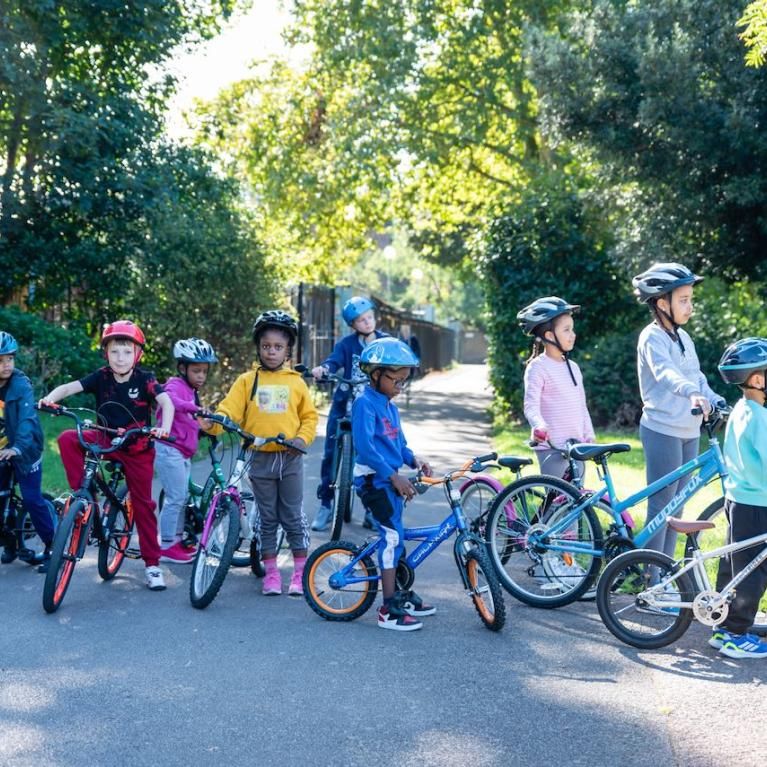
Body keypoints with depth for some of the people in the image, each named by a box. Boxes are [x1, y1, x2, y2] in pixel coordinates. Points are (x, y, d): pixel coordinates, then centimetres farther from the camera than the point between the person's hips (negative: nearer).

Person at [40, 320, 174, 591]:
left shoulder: (144, 379, -13)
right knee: (67, 439, -23)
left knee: (142, 504, 1)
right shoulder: (102, 377, -8)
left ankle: (152, 564, 11)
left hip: (137, 448, -2)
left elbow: (166, 402, -26)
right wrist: (50, 398, -38)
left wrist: (164, 428, -45)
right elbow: (70, 386, -18)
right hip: (106, 440, 2)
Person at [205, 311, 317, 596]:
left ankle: (300, 572, 15)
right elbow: (229, 410, -6)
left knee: (293, 517, 5)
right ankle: (270, 572, 18)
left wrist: (302, 439, -7)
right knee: (266, 518, 9)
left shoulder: (295, 382, 4)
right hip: (260, 458, 0)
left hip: (290, 458, 0)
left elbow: (309, 416, 9)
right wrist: (213, 422, -25)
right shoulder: (247, 380, 2)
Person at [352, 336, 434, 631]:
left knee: (395, 537, 15)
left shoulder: (390, 406, 16)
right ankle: (388, 609, -10)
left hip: (389, 480, 9)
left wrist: (413, 459, 1)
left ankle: (401, 596, 28)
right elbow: (365, 446, -22)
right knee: (392, 536, -13)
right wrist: (394, 476, -23)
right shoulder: (365, 403, -13)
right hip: (373, 478, -9)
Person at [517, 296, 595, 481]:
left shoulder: (573, 367, 12)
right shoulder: (538, 367, -9)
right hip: (551, 448, -7)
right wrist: (539, 426, -37)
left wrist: (590, 438, 14)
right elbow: (531, 405, -18)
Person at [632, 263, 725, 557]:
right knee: (661, 504, -4)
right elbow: (665, 373, -32)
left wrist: (718, 402, -8)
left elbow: (697, 377, 10)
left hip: (689, 431, 8)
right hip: (662, 431, -8)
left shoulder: (683, 337, 13)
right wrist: (693, 394, -50)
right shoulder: (653, 337, -14)